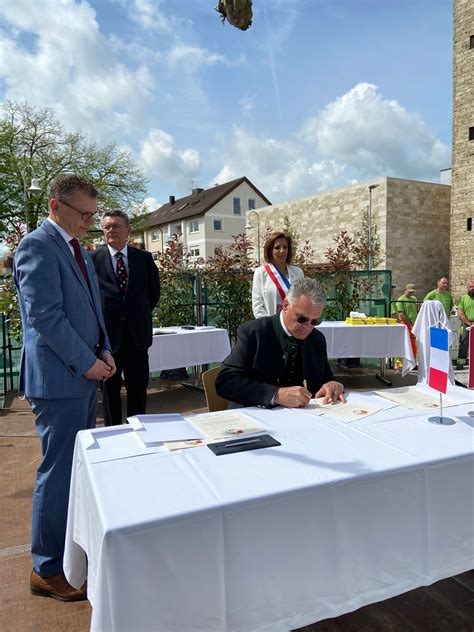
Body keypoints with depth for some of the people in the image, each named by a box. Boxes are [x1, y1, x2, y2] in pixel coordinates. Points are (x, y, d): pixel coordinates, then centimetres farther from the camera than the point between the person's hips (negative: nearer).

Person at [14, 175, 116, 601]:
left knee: (80, 466, 18)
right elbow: (44, 314, -21)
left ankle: (72, 542, 36)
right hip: (58, 377, -9)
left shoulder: (79, 250, 16)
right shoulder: (37, 246, -13)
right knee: (59, 471, -1)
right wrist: (86, 361, -16)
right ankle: (47, 569, 16)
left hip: (84, 374, 9)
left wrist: (104, 350, 5)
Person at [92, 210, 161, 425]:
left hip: (137, 333, 2)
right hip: (107, 332, -2)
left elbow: (154, 291, 16)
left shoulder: (144, 258, 5)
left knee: (138, 387, 8)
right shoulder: (93, 258, -2)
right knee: (110, 387, 9)